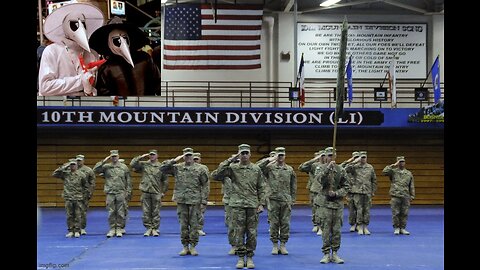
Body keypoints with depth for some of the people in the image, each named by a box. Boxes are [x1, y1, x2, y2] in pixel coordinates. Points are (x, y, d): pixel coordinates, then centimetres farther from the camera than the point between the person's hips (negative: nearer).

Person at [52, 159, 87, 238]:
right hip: (68, 198, 1)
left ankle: (77, 231, 7)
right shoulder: (65, 173, 3)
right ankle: (71, 231, 11)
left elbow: (85, 186, 10)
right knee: (69, 216, 4)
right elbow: (54, 174, -4)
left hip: (78, 198, -1)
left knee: (78, 215, 1)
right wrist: (62, 167, -9)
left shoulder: (81, 175, 1)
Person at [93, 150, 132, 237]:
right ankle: (112, 229, 9)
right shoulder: (106, 166, 7)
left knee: (120, 212, 1)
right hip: (110, 193, 0)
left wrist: (128, 192, 1)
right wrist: (103, 161, -9)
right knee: (111, 212, 2)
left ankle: (119, 229, 8)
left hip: (121, 193, 0)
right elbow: (95, 170, -5)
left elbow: (128, 181, 8)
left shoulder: (124, 167, 7)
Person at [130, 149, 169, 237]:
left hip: (156, 193, -1)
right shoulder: (143, 164, 5)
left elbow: (165, 180, 8)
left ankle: (155, 229, 10)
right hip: (145, 192, 1)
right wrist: (141, 157, -6)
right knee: (146, 212, 3)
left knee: (156, 212, 3)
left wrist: (163, 192, 4)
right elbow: (132, 164, -5)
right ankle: (148, 228, 12)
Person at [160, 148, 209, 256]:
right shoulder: (177, 168, 5)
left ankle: (193, 246, 7)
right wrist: (174, 160, -7)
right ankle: (185, 246, 11)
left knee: (194, 224, 0)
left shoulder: (200, 169, 2)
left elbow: (205, 184, 6)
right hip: (181, 200, 1)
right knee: (183, 224, 4)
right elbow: (162, 168, 0)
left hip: (195, 200, -1)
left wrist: (204, 199, 5)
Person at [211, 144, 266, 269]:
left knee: (252, 233, 3)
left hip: (252, 205, 1)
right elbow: (215, 175, -9)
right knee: (238, 232, 0)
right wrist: (228, 161, -11)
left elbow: (261, 188, 9)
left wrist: (261, 204, 0)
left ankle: (250, 257, 11)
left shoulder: (256, 169, 7)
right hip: (237, 205, -1)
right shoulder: (232, 168, 2)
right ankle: (241, 257, 8)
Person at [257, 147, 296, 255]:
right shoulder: (270, 167, 2)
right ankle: (275, 245, 11)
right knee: (274, 223, 2)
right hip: (273, 200, -2)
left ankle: (283, 245, 10)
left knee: (285, 223, 2)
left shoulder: (290, 169, 9)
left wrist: (292, 200, 5)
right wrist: (268, 160, -16)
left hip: (286, 201, 2)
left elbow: (293, 186, 11)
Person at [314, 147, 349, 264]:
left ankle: (335, 254, 11)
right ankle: (326, 254, 3)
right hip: (325, 203, -2)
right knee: (326, 230, -2)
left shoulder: (341, 170, 7)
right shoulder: (321, 169, 2)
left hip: (338, 203, 2)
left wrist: (336, 193, -9)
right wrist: (327, 168, -25)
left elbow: (346, 187, 7)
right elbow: (319, 180, -18)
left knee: (337, 230, 4)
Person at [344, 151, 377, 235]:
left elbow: (374, 180, 13)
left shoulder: (370, 167, 8)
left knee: (367, 210, 4)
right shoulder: (355, 167, 0)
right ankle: (359, 227, 6)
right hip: (357, 191, -2)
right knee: (359, 210, -2)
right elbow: (346, 169, -18)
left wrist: (373, 191, 10)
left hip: (368, 192, 2)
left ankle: (365, 227, 12)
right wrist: (354, 162, -19)